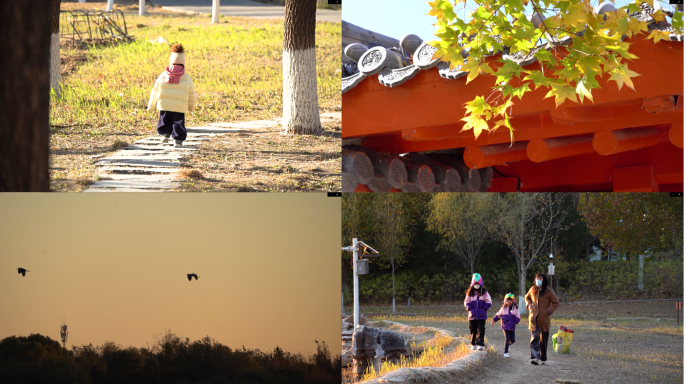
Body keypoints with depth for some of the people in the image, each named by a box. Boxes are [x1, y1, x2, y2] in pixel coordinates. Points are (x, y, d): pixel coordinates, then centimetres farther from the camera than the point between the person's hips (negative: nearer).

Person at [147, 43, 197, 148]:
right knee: (178, 122, 5)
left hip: (164, 105, 1)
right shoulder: (186, 78, 4)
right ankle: (178, 141, 1)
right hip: (180, 107, -1)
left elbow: (155, 91, 14)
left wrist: (151, 105, 26)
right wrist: (191, 107, 27)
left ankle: (166, 134, -3)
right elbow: (192, 95, 10)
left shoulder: (163, 76, 8)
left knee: (165, 120, 16)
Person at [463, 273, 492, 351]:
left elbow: (488, 302, 2)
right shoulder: (470, 293, 6)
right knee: (473, 330, 9)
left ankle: (480, 344, -11)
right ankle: (473, 344, 20)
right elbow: (466, 302, 7)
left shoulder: (484, 292, 1)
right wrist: (470, 309, -7)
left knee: (480, 330, -8)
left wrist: (484, 309, -8)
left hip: (481, 316, -2)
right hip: (472, 315, 2)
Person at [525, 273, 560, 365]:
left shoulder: (548, 291, -4)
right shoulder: (533, 290, 6)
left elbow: (555, 303, 2)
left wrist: (548, 311, -10)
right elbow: (527, 297, 25)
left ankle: (543, 358, 20)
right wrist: (528, 304, 5)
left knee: (543, 339, 8)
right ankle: (535, 357, -18)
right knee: (535, 337, -12)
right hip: (534, 318, 1)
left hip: (544, 319, -1)